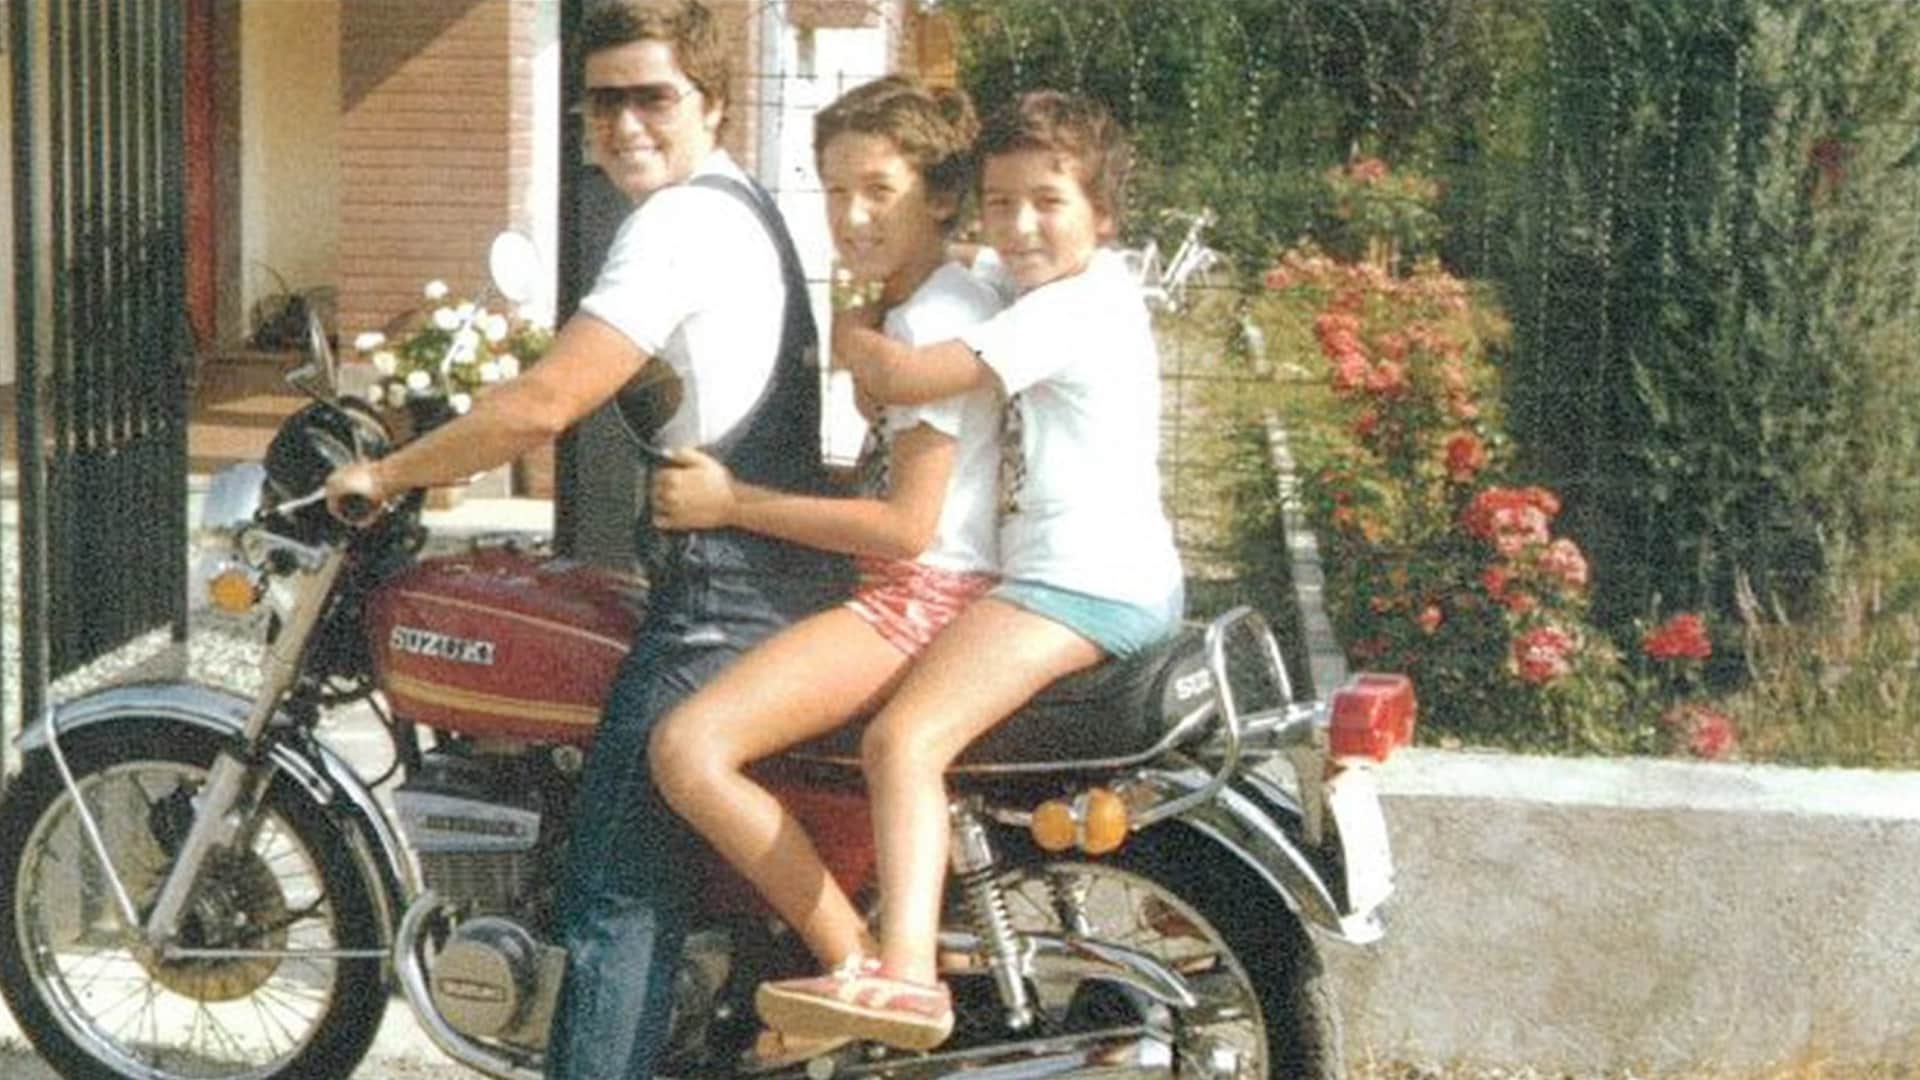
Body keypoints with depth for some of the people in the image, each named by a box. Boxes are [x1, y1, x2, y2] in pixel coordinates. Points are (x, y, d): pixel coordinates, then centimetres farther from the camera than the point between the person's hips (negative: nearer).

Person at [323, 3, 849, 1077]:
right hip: (786, 576, 11)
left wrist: (388, 474, -8)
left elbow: (545, 405, -20)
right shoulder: (745, 204, 19)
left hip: (722, 593, -11)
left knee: (618, 888, -10)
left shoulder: (681, 222, -13)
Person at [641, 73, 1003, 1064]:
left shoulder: (935, 318, -14)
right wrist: (733, 490, 19)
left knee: (690, 749, -24)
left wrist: (733, 504, -16)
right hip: (907, 595, 11)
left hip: (924, 599, -11)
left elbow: (906, 525, -20)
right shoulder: (931, 307, 18)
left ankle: (864, 971, -15)